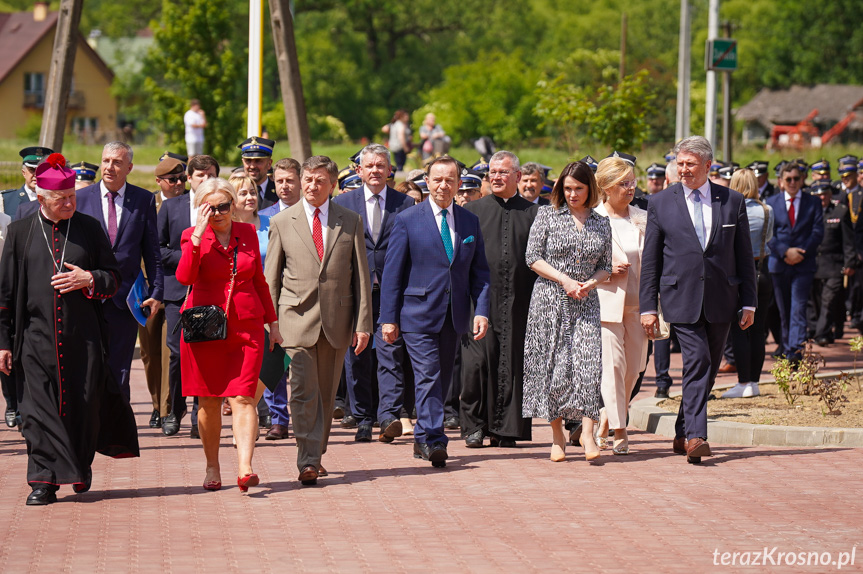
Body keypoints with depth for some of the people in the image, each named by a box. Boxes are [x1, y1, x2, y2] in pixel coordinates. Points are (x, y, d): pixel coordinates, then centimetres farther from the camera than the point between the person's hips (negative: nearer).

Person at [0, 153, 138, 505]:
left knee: (85, 403, 4)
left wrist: (89, 279, -11)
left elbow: (114, 277, 11)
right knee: (39, 408, -4)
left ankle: (80, 469, 26)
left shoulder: (90, 229, 7)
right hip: (36, 336, -1)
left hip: (83, 335, 1)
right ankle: (44, 480, 1)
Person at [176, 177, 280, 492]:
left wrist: (272, 322, 19)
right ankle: (212, 467, 18)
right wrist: (198, 235, -20)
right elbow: (185, 277, -18)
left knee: (243, 399, -10)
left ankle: (245, 469, -21)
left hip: (246, 327, 1)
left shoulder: (248, 233, 10)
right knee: (208, 402, 5)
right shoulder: (193, 236, 0)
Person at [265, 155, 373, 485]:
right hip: (297, 319, -2)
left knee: (327, 394, 8)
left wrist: (363, 324, 1)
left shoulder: (351, 222, 7)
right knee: (303, 392, -11)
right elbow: (271, 278, 7)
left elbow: (361, 276, 7)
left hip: (336, 321, 2)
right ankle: (308, 461, -14)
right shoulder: (282, 223, 5)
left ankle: (315, 454, 21)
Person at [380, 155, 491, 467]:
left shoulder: (470, 222, 9)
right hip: (418, 313, -4)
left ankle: (423, 439, 22)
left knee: (442, 380, 10)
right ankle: (433, 440, -14)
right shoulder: (408, 220, -2)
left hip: (454, 315, 4)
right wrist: (389, 318, -7)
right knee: (428, 377, -13)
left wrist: (481, 311, -2)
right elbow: (392, 273, -2)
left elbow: (479, 272, 11)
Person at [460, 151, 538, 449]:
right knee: (477, 360, -5)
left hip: (517, 301, 1)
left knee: (512, 363, 1)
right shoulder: (473, 210, 8)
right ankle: (474, 426, 4)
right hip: (480, 298, 0)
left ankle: (505, 429, 7)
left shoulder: (532, 213, 8)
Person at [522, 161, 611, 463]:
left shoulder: (601, 223, 10)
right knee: (552, 364, -1)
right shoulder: (547, 215, 2)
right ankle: (557, 435, 8)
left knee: (589, 362, -13)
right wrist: (565, 280, -11)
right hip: (550, 301, -2)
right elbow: (533, 257, -1)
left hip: (586, 302, 2)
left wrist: (591, 282, -7)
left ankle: (587, 432, -13)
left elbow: (606, 266, 14)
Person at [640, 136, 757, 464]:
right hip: (681, 298, -3)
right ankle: (695, 437, -22)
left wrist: (748, 302, 6)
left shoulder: (732, 202, 7)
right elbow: (650, 261, 5)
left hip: (721, 299, 3)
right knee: (697, 362, -17)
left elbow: (744, 256, 10)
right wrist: (648, 307, 0)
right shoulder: (660, 204, 4)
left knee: (708, 369, 9)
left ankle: (683, 435, 22)